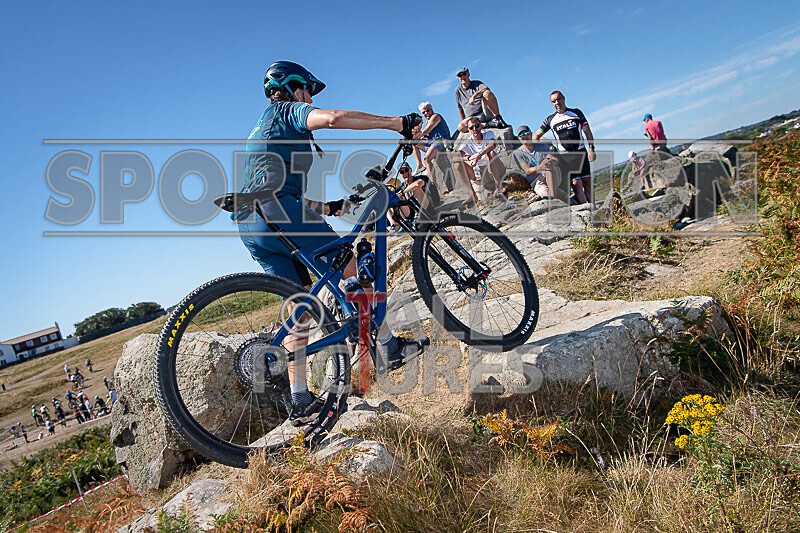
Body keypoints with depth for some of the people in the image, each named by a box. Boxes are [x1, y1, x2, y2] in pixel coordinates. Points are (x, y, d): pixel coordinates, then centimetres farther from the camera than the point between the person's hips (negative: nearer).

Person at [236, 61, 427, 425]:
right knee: (351, 267, 0)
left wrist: (325, 207, 28)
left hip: (250, 226, 9)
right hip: (278, 211, -9)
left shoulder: (263, 128, 34)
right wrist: (397, 123, -13)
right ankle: (390, 348, 6)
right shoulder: (288, 111, 6)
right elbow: (333, 118, -15)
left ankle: (301, 402, 8)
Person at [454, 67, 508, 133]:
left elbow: (486, 89, -17)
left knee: (487, 93, -31)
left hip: (486, 113, -2)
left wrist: (474, 95, -34)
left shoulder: (477, 83, 8)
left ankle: (498, 118, -27)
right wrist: (465, 123, 15)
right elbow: (460, 109, 22)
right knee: (460, 127, -31)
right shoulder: (458, 90, 16)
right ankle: (488, 124, -30)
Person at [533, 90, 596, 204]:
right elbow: (536, 136, 13)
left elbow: (587, 132, 8)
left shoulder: (577, 113, 9)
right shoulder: (550, 120, 6)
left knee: (587, 182, 1)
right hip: (565, 156, -2)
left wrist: (591, 149, -3)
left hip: (581, 152, 2)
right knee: (576, 184, -10)